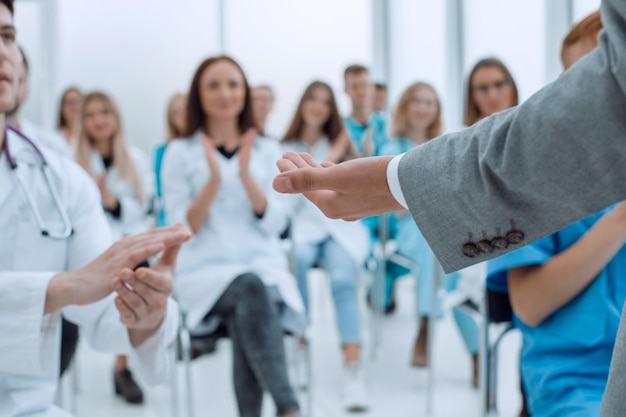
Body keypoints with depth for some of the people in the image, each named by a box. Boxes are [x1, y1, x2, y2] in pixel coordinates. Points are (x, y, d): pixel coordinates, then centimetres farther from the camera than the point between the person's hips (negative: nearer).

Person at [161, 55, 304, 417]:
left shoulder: (268, 151, 13)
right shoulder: (180, 153, 7)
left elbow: (275, 223, 2)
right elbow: (184, 230, -1)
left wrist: (245, 175, -13)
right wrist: (214, 179, -15)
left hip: (265, 267, 2)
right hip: (206, 269, -2)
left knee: (246, 318, -36)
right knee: (250, 289, -37)